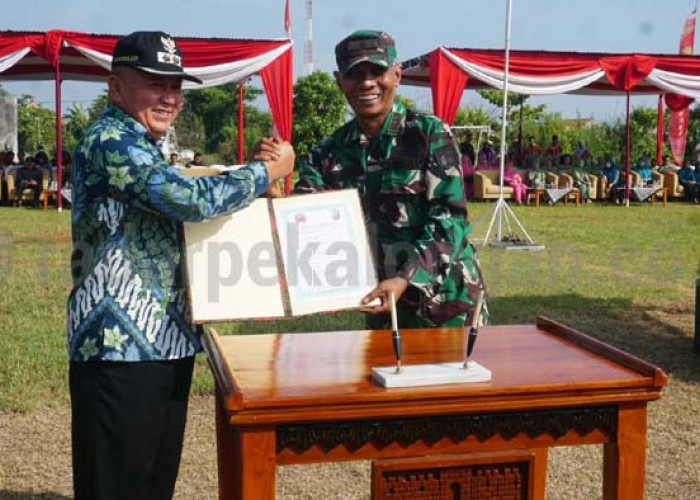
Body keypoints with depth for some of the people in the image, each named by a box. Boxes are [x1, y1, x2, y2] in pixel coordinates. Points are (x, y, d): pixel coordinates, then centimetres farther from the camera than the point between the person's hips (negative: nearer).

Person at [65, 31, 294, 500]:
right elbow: (192, 198, -23)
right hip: (121, 344, -10)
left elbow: (174, 212, 25)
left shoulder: (143, 148, 18)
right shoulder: (109, 141, -13)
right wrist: (268, 171, -9)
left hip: (165, 341, 10)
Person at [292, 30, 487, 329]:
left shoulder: (430, 134, -8)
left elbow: (448, 219, -14)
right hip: (380, 306, 4)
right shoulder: (329, 153, 3)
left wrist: (406, 279, -27)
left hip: (443, 297, -3)